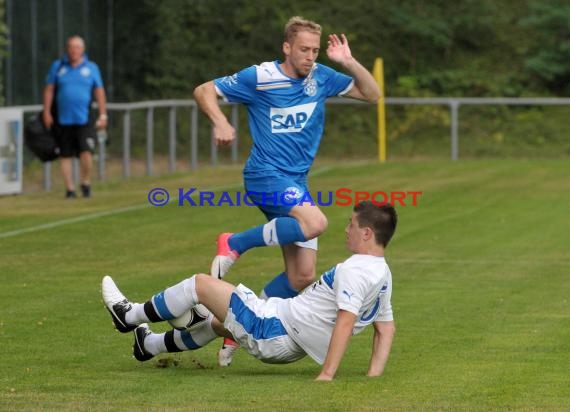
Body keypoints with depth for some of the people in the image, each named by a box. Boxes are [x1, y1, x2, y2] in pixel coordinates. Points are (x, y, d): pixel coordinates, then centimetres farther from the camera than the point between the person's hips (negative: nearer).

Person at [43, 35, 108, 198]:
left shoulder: (91, 68, 7)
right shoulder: (58, 67, 8)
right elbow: (49, 90, 10)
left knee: (86, 153, -14)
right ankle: (69, 188, 11)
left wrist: (103, 115, 3)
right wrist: (46, 112, 4)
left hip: (84, 119, -1)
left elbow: (99, 92, 8)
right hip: (64, 120, 1)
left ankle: (86, 183, 6)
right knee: (65, 156, 4)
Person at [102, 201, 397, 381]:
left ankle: (129, 316, 24)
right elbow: (386, 328, 11)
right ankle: (149, 345, 54)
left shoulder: (353, 270, -23)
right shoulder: (383, 275, 7)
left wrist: (327, 374, -34)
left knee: (200, 284, 3)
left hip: (272, 329, -10)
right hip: (291, 348, 10)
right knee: (218, 322, 33)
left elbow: (346, 321, -32)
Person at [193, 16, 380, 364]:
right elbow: (204, 91, -4)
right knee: (315, 222, -34)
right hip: (265, 175, -6)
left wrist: (349, 62, -6)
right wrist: (220, 122, -22)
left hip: (297, 182, 7)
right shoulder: (259, 77, -9)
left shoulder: (321, 77, 6)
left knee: (303, 277, 0)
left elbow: (371, 93, 9)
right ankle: (235, 245, -16)